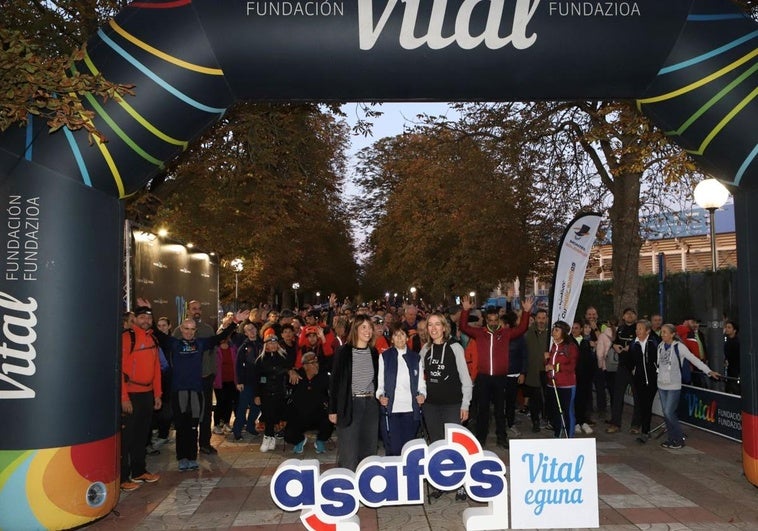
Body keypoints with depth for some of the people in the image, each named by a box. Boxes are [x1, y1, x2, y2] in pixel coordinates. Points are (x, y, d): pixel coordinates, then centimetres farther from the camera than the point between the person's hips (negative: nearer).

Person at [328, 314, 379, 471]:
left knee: (369, 451, 9)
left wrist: (379, 399, 7)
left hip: (371, 405, 5)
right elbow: (334, 381, -4)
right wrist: (332, 410, -6)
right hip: (350, 405, -4)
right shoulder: (344, 352, -5)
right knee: (348, 452, -2)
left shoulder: (374, 353, 9)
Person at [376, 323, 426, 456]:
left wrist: (422, 394, -6)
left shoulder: (415, 357, 13)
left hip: (411, 409, 2)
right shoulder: (384, 356, 8)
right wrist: (380, 395, -12)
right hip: (390, 409, -2)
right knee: (393, 450, -5)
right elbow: (380, 381, 6)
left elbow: (421, 382, 13)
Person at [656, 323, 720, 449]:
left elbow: (694, 360, -12)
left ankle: (680, 439, 8)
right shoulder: (660, 346, 5)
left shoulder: (679, 346, -11)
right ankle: (672, 438, 21)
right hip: (661, 384, 6)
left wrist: (709, 371, -15)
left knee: (669, 413, -8)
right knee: (666, 414, 8)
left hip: (674, 386, -5)